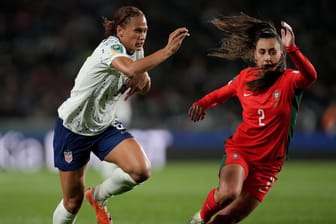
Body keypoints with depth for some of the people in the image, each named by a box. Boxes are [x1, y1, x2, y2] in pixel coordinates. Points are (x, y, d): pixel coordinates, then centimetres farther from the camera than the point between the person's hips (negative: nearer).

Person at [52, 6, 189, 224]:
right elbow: (131, 69, -49)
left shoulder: (136, 50, -3)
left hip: (105, 125, 6)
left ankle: (98, 196, 9)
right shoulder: (110, 48, -27)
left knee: (141, 170, -19)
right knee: (73, 201, 2)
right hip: (73, 127, -6)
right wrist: (168, 50, -52)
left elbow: (144, 87, 10)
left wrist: (143, 78, -14)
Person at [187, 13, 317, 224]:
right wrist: (202, 103, -1)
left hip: (268, 163, 0)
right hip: (239, 150, 0)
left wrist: (292, 49, -51)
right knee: (228, 193, -30)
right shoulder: (245, 77, 0)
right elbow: (220, 94, 20)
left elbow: (310, 76, -35)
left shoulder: (289, 80, -11)